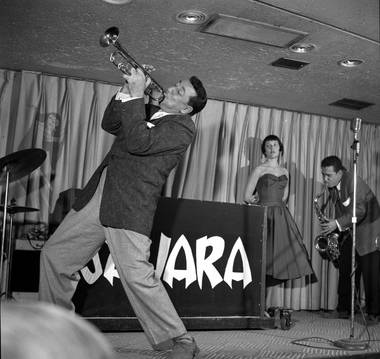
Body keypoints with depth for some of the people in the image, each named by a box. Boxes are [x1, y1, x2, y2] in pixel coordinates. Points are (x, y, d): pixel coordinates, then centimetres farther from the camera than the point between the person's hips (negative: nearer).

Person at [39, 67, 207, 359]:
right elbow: (110, 125, 23)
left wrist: (136, 96, -13)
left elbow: (138, 143, -18)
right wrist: (127, 92, 10)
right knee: (54, 255, 14)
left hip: (130, 206, -9)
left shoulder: (183, 126, -6)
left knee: (136, 275, -20)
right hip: (97, 199, 9)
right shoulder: (150, 113, 22)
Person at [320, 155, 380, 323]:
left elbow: (359, 211, -28)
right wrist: (332, 225, -1)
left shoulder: (353, 182, -21)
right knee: (344, 270, 1)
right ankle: (344, 308, 7)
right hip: (349, 232, 8)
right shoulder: (332, 186, 4)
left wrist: (337, 224, -31)